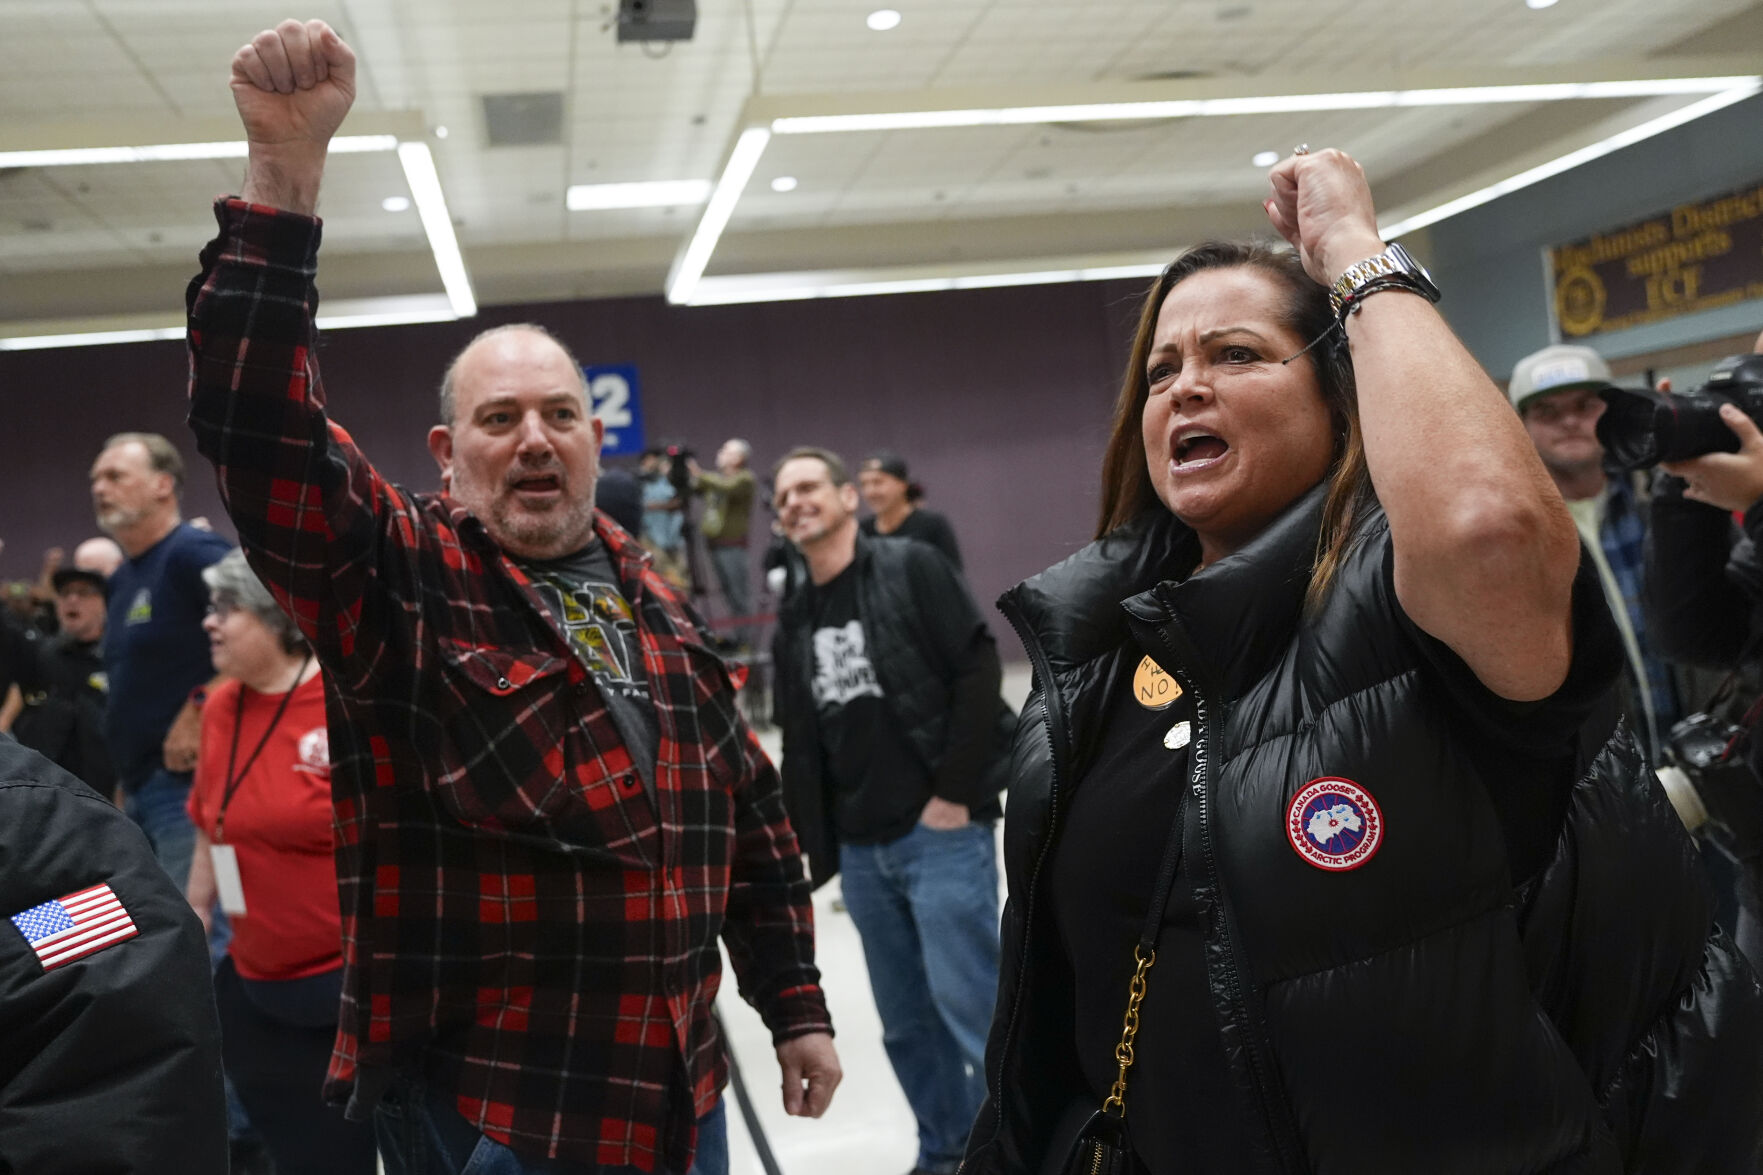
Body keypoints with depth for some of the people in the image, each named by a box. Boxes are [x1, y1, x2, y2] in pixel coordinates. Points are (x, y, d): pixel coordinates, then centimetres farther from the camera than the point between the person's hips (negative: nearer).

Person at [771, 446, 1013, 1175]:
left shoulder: (911, 569, -3)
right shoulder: (794, 625, 13)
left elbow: (979, 673, -10)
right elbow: (800, 751, 14)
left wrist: (956, 792, -13)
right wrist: (812, 853, 9)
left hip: (941, 833, -6)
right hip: (862, 850, 6)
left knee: (973, 1005, -6)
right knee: (905, 1023, 13)